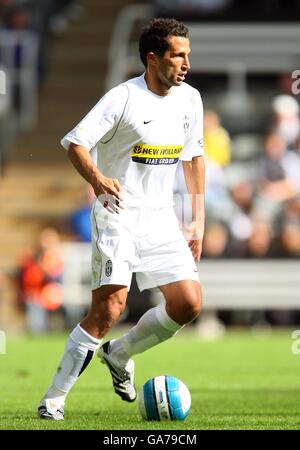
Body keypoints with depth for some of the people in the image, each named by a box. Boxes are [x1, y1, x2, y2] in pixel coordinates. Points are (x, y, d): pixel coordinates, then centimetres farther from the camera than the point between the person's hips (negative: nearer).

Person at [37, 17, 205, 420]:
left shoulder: (189, 99, 6)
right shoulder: (123, 98, -13)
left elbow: (194, 157, 18)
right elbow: (74, 142, -15)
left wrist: (199, 221, 15)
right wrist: (97, 179, -35)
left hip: (161, 219, 6)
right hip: (118, 216, -6)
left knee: (188, 303, -5)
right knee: (108, 310, -15)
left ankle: (120, 355, 20)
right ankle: (54, 399, -5)